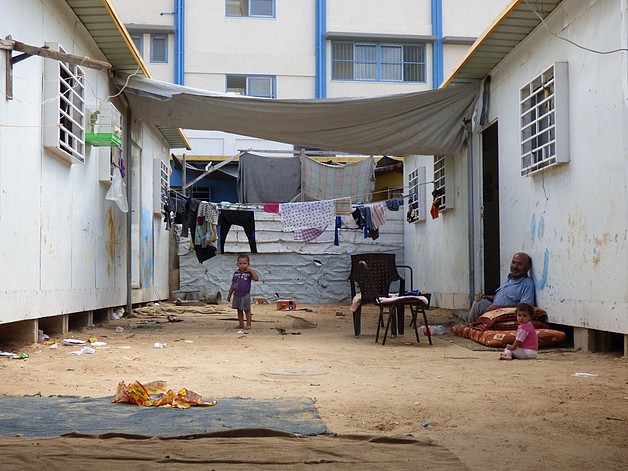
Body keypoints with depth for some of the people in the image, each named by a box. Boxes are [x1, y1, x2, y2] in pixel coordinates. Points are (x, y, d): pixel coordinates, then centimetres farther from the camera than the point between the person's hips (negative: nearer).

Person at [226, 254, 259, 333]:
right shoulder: (236, 274, 6)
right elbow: (233, 285, 13)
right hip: (237, 294, 5)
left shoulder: (249, 273, -7)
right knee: (239, 310, 12)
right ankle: (241, 325, 21)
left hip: (245, 295, -5)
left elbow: (256, 278, -23)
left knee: (247, 310, 2)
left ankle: (248, 325, 10)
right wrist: (229, 294, 15)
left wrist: (251, 270, -21)